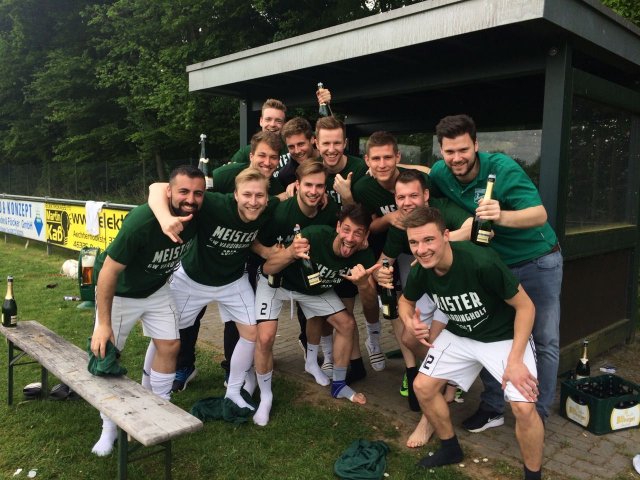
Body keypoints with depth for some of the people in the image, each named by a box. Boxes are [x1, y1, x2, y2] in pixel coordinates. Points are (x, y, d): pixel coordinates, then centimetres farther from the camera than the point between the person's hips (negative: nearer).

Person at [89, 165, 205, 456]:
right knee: (105, 354, 0)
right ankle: (110, 427, 18)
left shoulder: (198, 218, -21)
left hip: (156, 289, 5)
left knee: (169, 344, 2)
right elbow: (108, 272, -30)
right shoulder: (141, 222, -38)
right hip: (119, 291, -4)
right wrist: (103, 324, -25)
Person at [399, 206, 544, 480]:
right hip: (460, 335, 6)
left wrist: (515, 361, -24)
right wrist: (410, 322, -16)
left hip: (505, 336, -5)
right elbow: (406, 301, 7)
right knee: (423, 387, 2)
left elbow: (525, 306, -23)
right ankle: (451, 449, 28)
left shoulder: (482, 262, -35)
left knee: (524, 407, -22)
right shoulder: (419, 272, -16)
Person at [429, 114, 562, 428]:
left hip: (538, 261, -4)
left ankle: (538, 414, 19)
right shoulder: (440, 174, -11)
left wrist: (502, 216, -49)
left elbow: (540, 214, -31)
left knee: (545, 341, 3)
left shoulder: (502, 168, -25)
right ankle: (492, 408, 23)